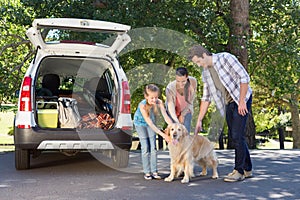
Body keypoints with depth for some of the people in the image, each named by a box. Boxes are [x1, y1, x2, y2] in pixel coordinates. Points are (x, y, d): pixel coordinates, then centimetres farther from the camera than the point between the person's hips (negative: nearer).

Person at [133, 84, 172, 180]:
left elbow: (166, 116, -31)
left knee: (153, 147, 0)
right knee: (145, 148, -3)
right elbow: (149, 123, -39)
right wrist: (162, 134, -44)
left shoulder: (159, 102, -29)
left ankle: (154, 171, 5)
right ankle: (147, 172, 5)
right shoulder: (142, 105, -38)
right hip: (140, 123, -3)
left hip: (151, 123, 3)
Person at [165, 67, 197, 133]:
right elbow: (170, 105, -39)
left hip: (186, 111, 1)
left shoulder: (193, 81, -27)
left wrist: (183, 115, -9)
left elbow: (190, 101, -14)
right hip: (174, 112, -1)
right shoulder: (170, 88, -33)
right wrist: (176, 121, -54)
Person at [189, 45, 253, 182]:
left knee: (237, 136, -12)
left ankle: (239, 171, -4)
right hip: (228, 104, 7)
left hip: (242, 100, -7)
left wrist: (241, 101, -19)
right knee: (233, 136, 8)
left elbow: (244, 77, -17)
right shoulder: (205, 72, 6)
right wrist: (199, 120, 6)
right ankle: (247, 169, 19)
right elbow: (206, 97, 10)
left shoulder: (225, 58, -15)